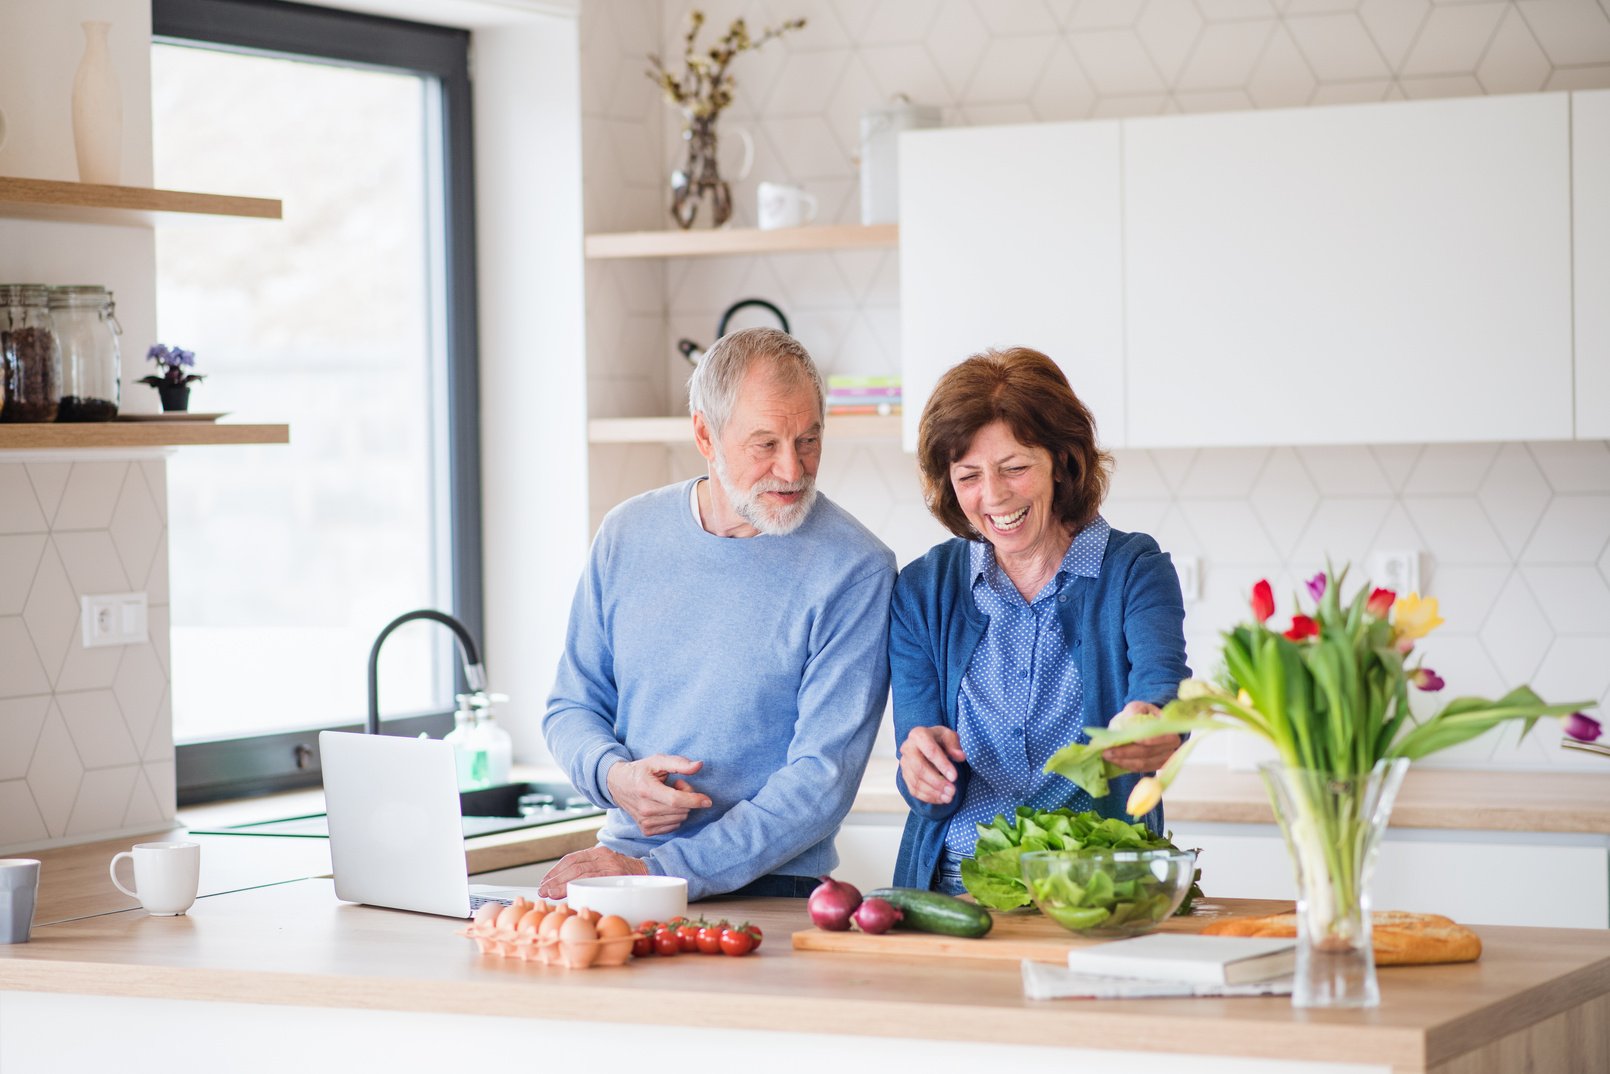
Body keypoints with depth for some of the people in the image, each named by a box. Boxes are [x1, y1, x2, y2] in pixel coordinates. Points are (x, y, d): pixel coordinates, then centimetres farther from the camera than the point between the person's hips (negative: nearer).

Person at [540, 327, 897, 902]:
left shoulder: (854, 569, -7)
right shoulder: (628, 534, 7)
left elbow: (823, 780, -11)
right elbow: (572, 706, 17)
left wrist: (662, 871, -18)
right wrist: (614, 775, -7)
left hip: (772, 890, -3)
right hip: (624, 863, 4)